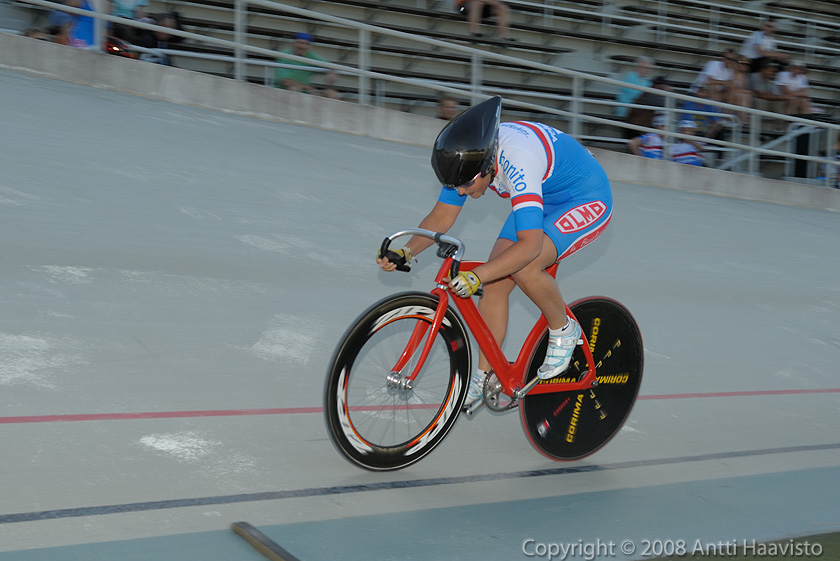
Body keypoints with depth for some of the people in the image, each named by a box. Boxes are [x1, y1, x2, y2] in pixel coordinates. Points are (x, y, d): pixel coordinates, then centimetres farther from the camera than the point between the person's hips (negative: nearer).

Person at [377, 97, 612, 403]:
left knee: (524, 267, -30)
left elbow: (529, 245, -43)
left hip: (585, 202, -8)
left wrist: (475, 277, -49)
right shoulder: (468, 155, -16)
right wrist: (405, 252, -22)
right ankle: (484, 378, 9)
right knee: (495, 282, -4)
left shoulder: (518, 162, -39)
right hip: (543, 199, 8)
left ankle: (564, 331, -2)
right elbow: (441, 218, -7)